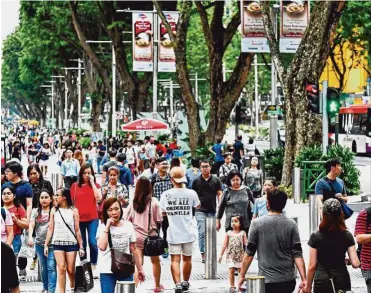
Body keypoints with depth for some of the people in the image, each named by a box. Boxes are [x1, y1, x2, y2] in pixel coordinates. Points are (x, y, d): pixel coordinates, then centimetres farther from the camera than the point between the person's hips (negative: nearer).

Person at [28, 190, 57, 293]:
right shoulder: (35, 211, 9)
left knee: (51, 267, -10)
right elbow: (31, 225, -2)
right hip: (39, 243, 4)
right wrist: (30, 237, -16)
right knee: (43, 268, 13)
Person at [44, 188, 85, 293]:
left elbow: (77, 230, 1)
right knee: (61, 268, -7)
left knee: (70, 270, 3)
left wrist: (81, 246, 0)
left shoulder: (73, 211, 0)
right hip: (58, 243, 1)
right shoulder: (54, 210, 5)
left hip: (71, 243, -1)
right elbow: (50, 229, 7)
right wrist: (46, 245, 3)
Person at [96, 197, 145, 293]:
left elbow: (133, 249, 9)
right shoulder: (102, 227, -6)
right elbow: (102, 247, -24)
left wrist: (140, 269, 10)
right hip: (107, 271, -2)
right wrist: (107, 227, -20)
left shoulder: (128, 225, 3)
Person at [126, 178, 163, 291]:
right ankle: (157, 286, 31)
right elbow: (159, 220, -6)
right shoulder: (154, 202, -10)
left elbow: (128, 220, 1)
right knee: (155, 261, 19)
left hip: (137, 236, 1)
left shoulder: (133, 203, -4)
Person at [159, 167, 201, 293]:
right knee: (187, 258, 19)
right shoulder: (191, 193, -7)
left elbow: (163, 212, 2)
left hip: (173, 234, -1)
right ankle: (185, 283, 34)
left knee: (175, 260, -1)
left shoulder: (165, 194, -8)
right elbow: (198, 206, 12)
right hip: (188, 233, 1)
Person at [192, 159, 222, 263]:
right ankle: (203, 254, -12)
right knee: (202, 232, -11)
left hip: (212, 211, 2)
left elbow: (219, 194, 4)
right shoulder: (196, 181, 4)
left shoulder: (216, 180, 5)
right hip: (200, 211, -2)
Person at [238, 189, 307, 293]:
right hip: (288, 280, 3)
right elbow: (297, 254, -5)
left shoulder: (257, 223, -4)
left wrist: (242, 275, 5)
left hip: (267, 280, -3)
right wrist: (304, 279, -5)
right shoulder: (291, 224, 0)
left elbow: (249, 253, -3)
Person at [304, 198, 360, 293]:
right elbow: (355, 264, -4)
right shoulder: (347, 236, 1)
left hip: (322, 282, -2)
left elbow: (312, 266, -4)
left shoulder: (316, 237, -5)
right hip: (342, 281, 2)